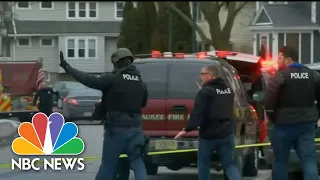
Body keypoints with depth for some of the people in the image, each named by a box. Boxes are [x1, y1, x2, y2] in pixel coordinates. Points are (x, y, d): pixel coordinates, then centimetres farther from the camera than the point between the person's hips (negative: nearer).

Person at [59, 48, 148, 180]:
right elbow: (143, 103, 23)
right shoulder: (140, 82, 8)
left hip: (117, 129, -4)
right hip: (135, 128, 4)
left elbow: (89, 80, -14)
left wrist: (66, 67, -9)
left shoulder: (113, 79, -11)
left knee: (108, 165, 5)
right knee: (137, 163, 4)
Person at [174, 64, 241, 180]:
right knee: (229, 164, 5)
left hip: (209, 134, -6)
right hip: (226, 133, 6)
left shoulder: (205, 91, -14)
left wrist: (187, 129, -21)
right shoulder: (228, 89, 11)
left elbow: (197, 114, -22)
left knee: (203, 163, 11)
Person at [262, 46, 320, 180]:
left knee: (280, 161, 10)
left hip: (284, 125, -4)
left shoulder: (280, 76, -9)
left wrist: (273, 118, 1)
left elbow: (268, 102, -14)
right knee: (309, 162, -1)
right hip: (307, 124, 4)